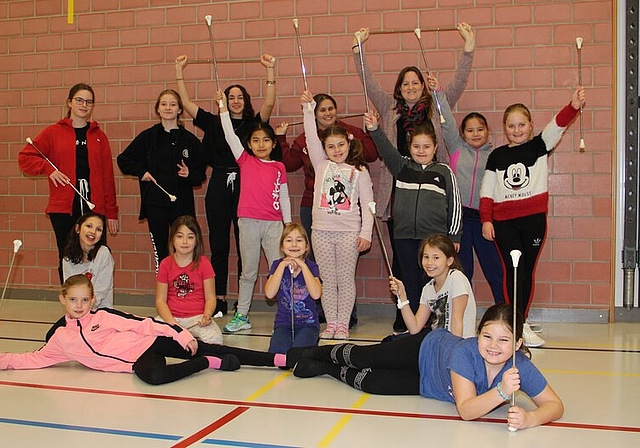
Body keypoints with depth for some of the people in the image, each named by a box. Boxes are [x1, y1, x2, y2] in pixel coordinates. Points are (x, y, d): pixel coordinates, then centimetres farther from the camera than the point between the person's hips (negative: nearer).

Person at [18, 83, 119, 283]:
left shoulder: (99, 136, 12)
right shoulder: (53, 132, 7)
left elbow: (108, 176, 10)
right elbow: (24, 157, 9)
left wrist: (111, 212, 6)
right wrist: (48, 169, -8)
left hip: (94, 206, 1)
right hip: (63, 207, -1)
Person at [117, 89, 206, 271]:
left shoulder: (190, 140, 4)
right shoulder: (147, 137, 5)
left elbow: (201, 175, 8)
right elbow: (123, 160, 14)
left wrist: (189, 174, -12)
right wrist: (141, 171, 0)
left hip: (182, 203, -1)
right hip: (155, 203, 1)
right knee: (160, 253, 5)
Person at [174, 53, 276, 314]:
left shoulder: (253, 124, 6)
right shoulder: (214, 123, 10)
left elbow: (269, 103, -8)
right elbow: (186, 103, 8)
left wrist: (270, 71, -13)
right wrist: (179, 72, 6)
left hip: (245, 187, -1)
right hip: (219, 187, 1)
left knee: (245, 246, 2)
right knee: (218, 245, 6)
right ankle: (219, 299, 15)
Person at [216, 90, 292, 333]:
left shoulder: (279, 167, 7)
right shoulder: (245, 161, 5)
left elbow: (284, 197, 9)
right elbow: (230, 136, -5)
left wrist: (289, 226, 7)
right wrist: (223, 108, -12)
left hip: (273, 224, 0)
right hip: (249, 222, 0)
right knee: (249, 272, 8)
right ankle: (241, 316, 18)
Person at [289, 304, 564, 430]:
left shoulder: (521, 368, -34)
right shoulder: (465, 352, -41)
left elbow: (555, 404, -32)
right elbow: (465, 409, -44)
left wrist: (530, 419, -52)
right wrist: (500, 392, -58)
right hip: (427, 350, -3)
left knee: (367, 382, 14)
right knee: (360, 358, 16)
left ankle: (325, 368, 43)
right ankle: (293, 355, 42)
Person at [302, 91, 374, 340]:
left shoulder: (359, 171, 4)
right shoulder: (322, 165, 9)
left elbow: (367, 203, 1)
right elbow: (311, 137, -1)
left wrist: (366, 233, -6)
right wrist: (308, 109, -10)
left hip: (349, 232, -2)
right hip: (321, 230, 2)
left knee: (346, 279, 3)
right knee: (327, 279, 7)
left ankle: (343, 323, 11)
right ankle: (331, 322, 16)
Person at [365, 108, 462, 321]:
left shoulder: (444, 172, 5)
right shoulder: (402, 166, 10)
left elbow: (455, 205, 6)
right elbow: (386, 150, -7)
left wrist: (454, 237, 3)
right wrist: (375, 130, -25)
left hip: (434, 236, -2)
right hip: (404, 235, 2)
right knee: (409, 282, 8)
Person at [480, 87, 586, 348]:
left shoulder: (539, 147, 5)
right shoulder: (496, 156, 7)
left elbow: (557, 127, -13)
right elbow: (487, 191, 7)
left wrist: (573, 107, -31)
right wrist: (486, 220, -2)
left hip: (534, 218, 0)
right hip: (503, 222, 0)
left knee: (528, 270, 7)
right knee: (513, 270, -4)